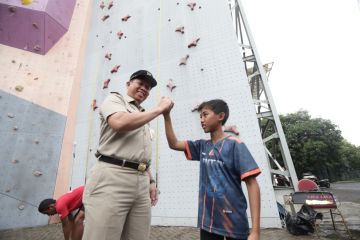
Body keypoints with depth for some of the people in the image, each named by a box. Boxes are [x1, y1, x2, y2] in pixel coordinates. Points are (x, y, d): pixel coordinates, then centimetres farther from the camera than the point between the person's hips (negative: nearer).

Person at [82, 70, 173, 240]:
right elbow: (120, 123, -18)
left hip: (141, 182, 7)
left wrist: (151, 181, 14)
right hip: (112, 177, -6)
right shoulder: (114, 99, 7)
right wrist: (159, 109, -9)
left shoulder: (144, 118, 25)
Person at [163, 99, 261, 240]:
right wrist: (166, 116, -6)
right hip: (208, 220, 5)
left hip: (233, 221, -4)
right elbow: (173, 144, 6)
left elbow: (251, 183, -14)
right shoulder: (202, 146, 5)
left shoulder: (234, 144, -11)